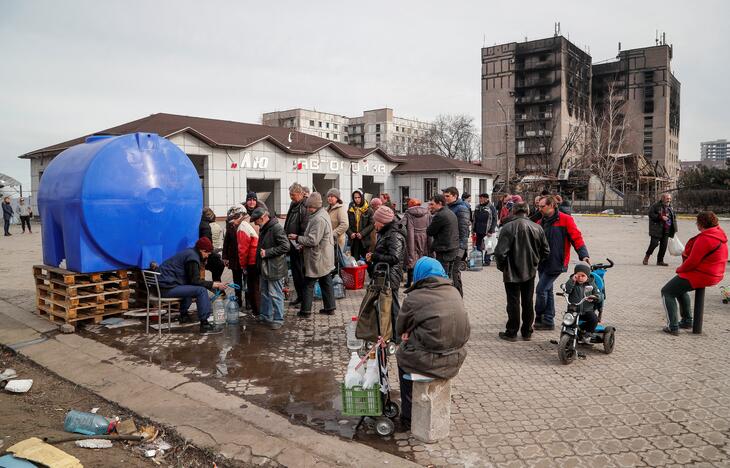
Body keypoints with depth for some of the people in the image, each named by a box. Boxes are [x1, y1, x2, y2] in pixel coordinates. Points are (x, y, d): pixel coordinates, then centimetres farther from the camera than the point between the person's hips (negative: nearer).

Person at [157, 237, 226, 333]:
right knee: (201, 290, -17)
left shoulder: (189, 253, 16)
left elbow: (191, 279, 21)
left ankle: (183, 315, 34)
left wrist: (212, 284, 14)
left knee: (191, 287, 31)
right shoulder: (192, 257, -13)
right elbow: (195, 280, -17)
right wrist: (213, 284, -13)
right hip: (167, 287, -11)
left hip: (162, 283, 11)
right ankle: (204, 324, -17)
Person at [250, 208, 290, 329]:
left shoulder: (276, 228, -18)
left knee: (275, 295, -1)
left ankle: (278, 319, 10)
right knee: (264, 293, 19)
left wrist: (267, 252, -22)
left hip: (275, 268, -10)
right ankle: (265, 316, 32)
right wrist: (259, 253, 11)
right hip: (264, 268, 10)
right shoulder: (263, 229, 11)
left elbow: (285, 246, -24)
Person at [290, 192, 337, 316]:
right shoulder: (323, 214, 10)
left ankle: (305, 310, 9)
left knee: (308, 284, 1)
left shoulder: (318, 219, -23)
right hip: (325, 257, 10)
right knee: (326, 282, 16)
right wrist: (304, 243, 9)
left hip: (317, 258, -10)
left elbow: (313, 240, -25)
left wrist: (297, 238, -13)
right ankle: (330, 307, 23)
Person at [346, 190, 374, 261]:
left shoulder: (368, 210, -1)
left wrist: (362, 233, -15)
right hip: (353, 240, 2)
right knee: (354, 260, 4)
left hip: (365, 239, -2)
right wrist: (350, 233, -9)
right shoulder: (350, 210, 8)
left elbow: (371, 225, -5)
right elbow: (347, 224, 7)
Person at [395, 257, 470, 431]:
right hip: (456, 358, 5)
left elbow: (400, 330, 1)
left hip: (429, 360, -5)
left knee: (402, 354, 24)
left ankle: (408, 417, 30)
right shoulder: (454, 292, 4)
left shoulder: (414, 297, -11)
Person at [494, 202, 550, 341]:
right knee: (528, 302, 14)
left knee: (513, 302, 6)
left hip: (512, 272, -4)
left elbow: (500, 252, -20)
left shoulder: (508, 227, -17)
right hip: (530, 272, 4)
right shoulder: (537, 228, -1)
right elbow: (546, 251, 6)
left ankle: (511, 332, 14)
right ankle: (527, 332, 24)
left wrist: (501, 266, -2)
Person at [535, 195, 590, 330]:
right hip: (542, 263, 7)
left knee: (541, 290, -9)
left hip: (556, 263, -7)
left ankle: (539, 318, 6)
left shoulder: (565, 219, -7)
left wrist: (583, 255, -17)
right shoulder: (541, 222, 12)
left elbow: (576, 238, -9)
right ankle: (548, 321, 22)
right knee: (547, 291, 13)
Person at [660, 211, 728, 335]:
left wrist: (680, 269, -6)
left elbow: (692, 262, -24)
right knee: (681, 288, 32)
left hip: (701, 276, -10)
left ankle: (673, 327, -5)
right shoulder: (719, 233, 6)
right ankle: (687, 321, 34)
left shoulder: (705, 239, -27)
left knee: (667, 292, 0)